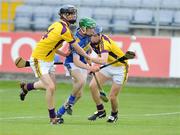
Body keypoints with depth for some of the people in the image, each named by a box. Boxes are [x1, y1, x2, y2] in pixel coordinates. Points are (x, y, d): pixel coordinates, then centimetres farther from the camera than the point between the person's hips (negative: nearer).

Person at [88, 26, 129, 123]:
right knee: (93, 86, -10)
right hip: (108, 66, 7)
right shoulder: (92, 41, -10)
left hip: (119, 68, -7)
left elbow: (103, 60, -49)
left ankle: (114, 114, 26)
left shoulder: (104, 43, -33)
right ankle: (101, 111, 6)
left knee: (112, 97, -5)